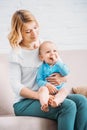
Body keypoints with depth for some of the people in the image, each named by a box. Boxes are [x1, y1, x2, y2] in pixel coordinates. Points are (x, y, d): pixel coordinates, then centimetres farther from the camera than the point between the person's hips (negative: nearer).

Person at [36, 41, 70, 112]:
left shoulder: (60, 64, 7)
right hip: (47, 89, -1)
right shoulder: (42, 67, 2)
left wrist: (58, 62, -14)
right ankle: (44, 104, -54)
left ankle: (56, 100, -53)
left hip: (58, 90, 2)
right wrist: (47, 85, -23)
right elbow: (39, 80, -3)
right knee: (43, 89, -31)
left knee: (65, 90, -27)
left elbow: (66, 73, -13)